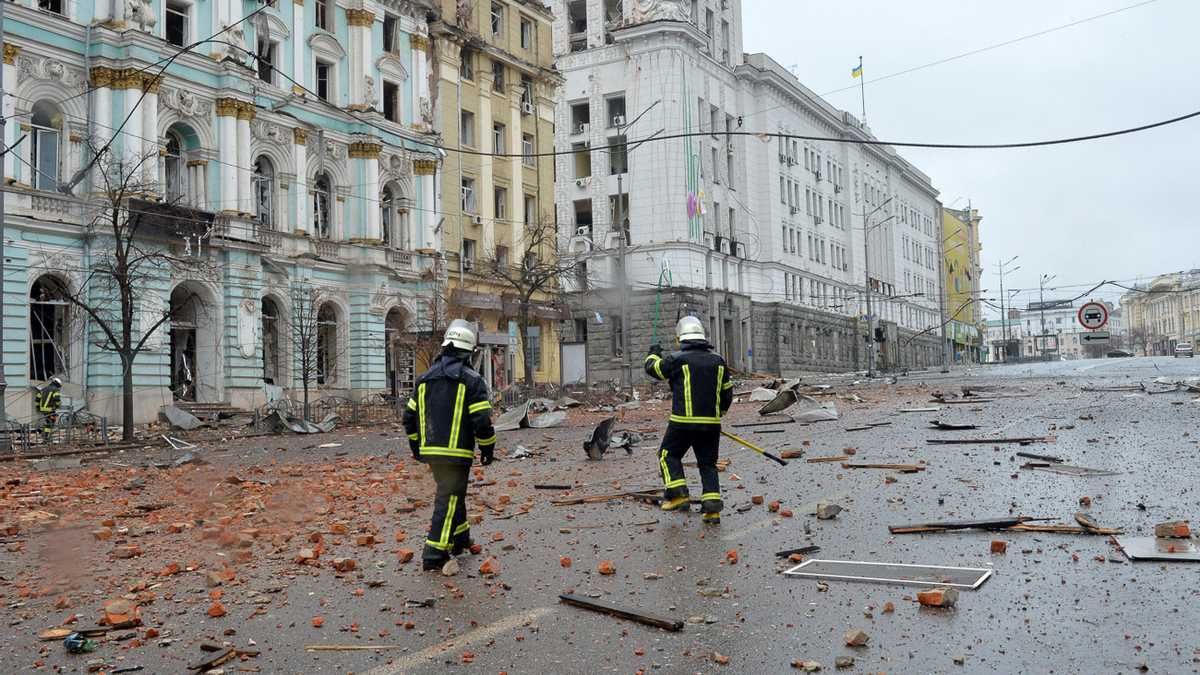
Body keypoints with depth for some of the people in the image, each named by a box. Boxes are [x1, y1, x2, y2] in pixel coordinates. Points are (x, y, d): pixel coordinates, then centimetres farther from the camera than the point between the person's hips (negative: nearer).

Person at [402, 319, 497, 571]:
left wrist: (415, 445, 26)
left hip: (430, 450, 6)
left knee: (452, 493, 23)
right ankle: (434, 554, -5)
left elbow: (409, 416, 14)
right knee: (449, 499, -1)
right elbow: (482, 421, -14)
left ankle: (460, 538, 36)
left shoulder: (425, 379, 10)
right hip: (457, 452, -6)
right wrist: (488, 448, 1)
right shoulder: (472, 380, -9)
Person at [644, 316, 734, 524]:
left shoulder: (677, 359, -7)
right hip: (711, 423, 4)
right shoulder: (718, 361, 8)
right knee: (708, 463, 12)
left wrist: (654, 354, 28)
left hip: (683, 422, -4)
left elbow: (653, 368, 7)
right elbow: (727, 392, 14)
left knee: (669, 456, 14)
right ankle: (712, 507, 3)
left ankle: (678, 494, 1)